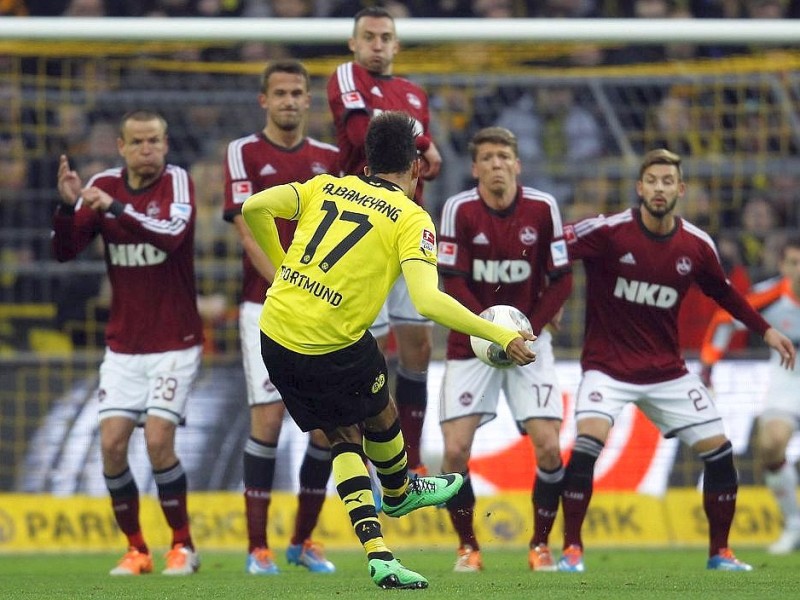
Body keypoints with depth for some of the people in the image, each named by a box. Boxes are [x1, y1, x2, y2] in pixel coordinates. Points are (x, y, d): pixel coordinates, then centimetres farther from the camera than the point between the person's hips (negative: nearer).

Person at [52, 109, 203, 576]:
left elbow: (172, 234, -28)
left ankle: (183, 546, 3)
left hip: (174, 343, -4)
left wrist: (115, 208, -37)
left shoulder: (178, 181, -9)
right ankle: (136, 549, 7)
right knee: (112, 444, -7)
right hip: (123, 345, 4)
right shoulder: (103, 186, 2)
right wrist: (68, 205, -21)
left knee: (159, 441, -14)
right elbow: (65, 251, -4)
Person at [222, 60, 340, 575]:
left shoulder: (329, 158, 12)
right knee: (268, 419, -10)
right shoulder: (244, 154, 1)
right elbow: (249, 233, -7)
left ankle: (304, 540, 14)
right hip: (266, 306, -4)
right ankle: (258, 547, -4)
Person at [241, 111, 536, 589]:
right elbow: (429, 301, -18)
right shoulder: (412, 219, -4)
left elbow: (254, 208, -1)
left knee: (344, 438, 19)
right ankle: (399, 492, 54)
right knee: (380, 415, 26)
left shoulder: (327, 187, 10)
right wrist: (502, 337, -14)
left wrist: (281, 262, 16)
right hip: (333, 346, -5)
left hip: (275, 334, 5)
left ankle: (378, 554, 10)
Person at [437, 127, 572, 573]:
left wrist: (528, 331, -11)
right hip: (471, 345, -1)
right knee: (455, 449, -10)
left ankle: (541, 544, 9)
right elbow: (454, 283, -9)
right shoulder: (460, 210, -9)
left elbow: (561, 281, -1)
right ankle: (468, 546, 8)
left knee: (548, 447, -10)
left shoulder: (542, 209, -6)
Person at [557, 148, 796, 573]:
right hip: (608, 366, -4)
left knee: (718, 449, 1)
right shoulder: (608, 232, -16)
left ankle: (720, 553, 18)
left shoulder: (697, 246, -3)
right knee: (588, 442, -26)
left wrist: (765, 331, 16)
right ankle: (571, 549, -13)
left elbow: (722, 292, 15)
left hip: (666, 371, 4)